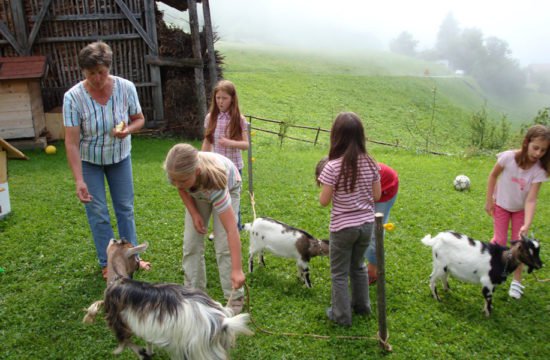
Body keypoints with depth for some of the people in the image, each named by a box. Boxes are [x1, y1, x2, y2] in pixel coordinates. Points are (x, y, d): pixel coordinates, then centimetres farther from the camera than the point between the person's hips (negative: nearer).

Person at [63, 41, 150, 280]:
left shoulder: (126, 87, -19)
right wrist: (79, 180, -32)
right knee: (98, 213, 3)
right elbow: (71, 143, -26)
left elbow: (139, 119, -4)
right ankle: (107, 263, 19)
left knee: (125, 208, 11)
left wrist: (127, 130, -27)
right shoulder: (73, 97, -26)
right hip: (89, 161, -2)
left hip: (120, 157, 2)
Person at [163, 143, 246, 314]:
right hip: (197, 193, 4)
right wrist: (194, 214, -18)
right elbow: (182, 189, -7)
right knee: (191, 243, -2)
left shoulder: (214, 181, -47)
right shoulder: (176, 172, -36)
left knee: (223, 245, -13)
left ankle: (235, 300, 0)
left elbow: (232, 230, -47)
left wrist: (237, 270, -49)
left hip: (228, 188, -4)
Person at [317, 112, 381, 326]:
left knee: (339, 273, 13)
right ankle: (362, 305, 42)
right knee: (358, 266, 27)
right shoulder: (370, 163, -6)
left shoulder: (333, 167, -20)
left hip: (342, 227, -5)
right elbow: (376, 196, 1)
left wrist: (326, 188, 4)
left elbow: (324, 201, -14)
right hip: (366, 224, 5)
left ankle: (342, 315, 25)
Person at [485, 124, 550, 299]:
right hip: (501, 205, -1)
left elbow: (531, 200, -30)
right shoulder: (508, 157, -30)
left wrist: (526, 225, -41)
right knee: (500, 241, -1)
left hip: (521, 209, 1)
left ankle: (516, 282, 15)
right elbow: (493, 175, -12)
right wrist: (489, 200, -9)